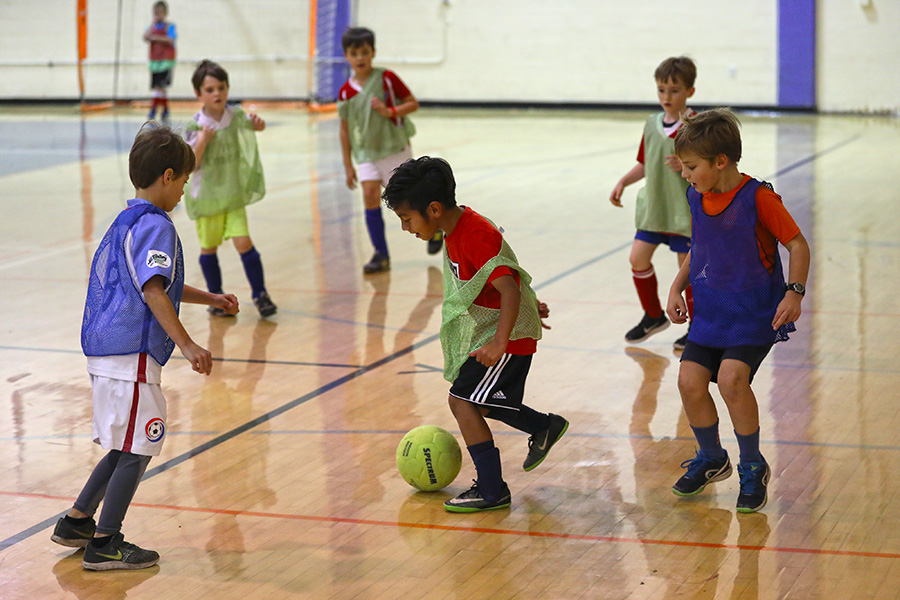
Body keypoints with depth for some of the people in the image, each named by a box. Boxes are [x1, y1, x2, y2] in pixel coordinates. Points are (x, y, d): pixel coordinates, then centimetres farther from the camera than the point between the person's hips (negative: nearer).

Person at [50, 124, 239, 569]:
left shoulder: (127, 222, 19)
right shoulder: (155, 225, -13)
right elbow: (153, 291, -25)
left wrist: (210, 299, 39)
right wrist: (186, 345, -28)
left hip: (107, 351, 10)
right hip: (131, 355, -10)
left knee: (126, 448, 20)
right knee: (136, 451, -2)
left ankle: (76, 521, 27)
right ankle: (104, 544, 2)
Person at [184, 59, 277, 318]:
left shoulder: (236, 116, -5)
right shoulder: (195, 127, -12)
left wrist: (257, 123, -14)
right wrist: (202, 141, -26)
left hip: (234, 192, 1)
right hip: (206, 195, -1)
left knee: (243, 242, -9)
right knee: (209, 247, 10)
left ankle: (260, 294, 3)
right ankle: (215, 297, 26)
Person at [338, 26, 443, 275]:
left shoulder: (387, 78, -9)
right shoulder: (346, 92, -1)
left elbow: (413, 103, -5)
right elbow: (345, 129, 7)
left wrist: (390, 111, -22)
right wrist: (348, 165, 7)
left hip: (395, 147, -2)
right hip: (366, 152, 3)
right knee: (370, 197, -11)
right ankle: (381, 255, -4)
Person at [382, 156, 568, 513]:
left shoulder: (476, 237, -27)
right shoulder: (456, 230, 5)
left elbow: (509, 288, -35)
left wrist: (500, 342, -43)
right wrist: (527, 305, 28)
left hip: (509, 335, -10)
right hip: (482, 329, 10)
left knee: (463, 401, -13)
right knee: (476, 402, 19)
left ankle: (492, 491, -6)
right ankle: (545, 428, 39)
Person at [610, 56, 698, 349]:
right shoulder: (652, 124, 8)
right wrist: (622, 182, 8)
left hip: (686, 210, -6)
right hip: (653, 207, 6)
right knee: (638, 258, 3)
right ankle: (653, 316, 24)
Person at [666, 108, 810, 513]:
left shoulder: (758, 197, -16)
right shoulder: (697, 198, 4)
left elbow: (797, 244, -10)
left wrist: (794, 293, -21)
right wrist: (677, 288, 7)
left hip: (755, 313, -6)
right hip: (710, 312, 6)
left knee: (731, 378, -24)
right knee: (690, 380, -7)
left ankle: (753, 468, -1)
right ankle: (712, 460, 19)